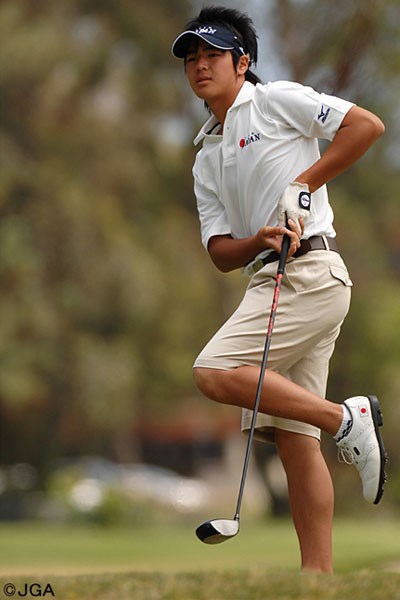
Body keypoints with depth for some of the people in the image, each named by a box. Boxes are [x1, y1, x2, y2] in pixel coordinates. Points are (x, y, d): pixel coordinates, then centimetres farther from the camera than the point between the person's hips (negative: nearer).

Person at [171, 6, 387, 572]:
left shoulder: (277, 101, 4)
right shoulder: (206, 159, 23)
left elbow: (368, 125, -6)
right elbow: (220, 252, 15)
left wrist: (304, 183, -8)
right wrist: (259, 241, -7)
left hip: (311, 270, -8)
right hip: (269, 278, 8)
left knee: (215, 373, -21)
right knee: (293, 439, 0)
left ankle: (346, 418, -15)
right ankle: (318, 577, -3)